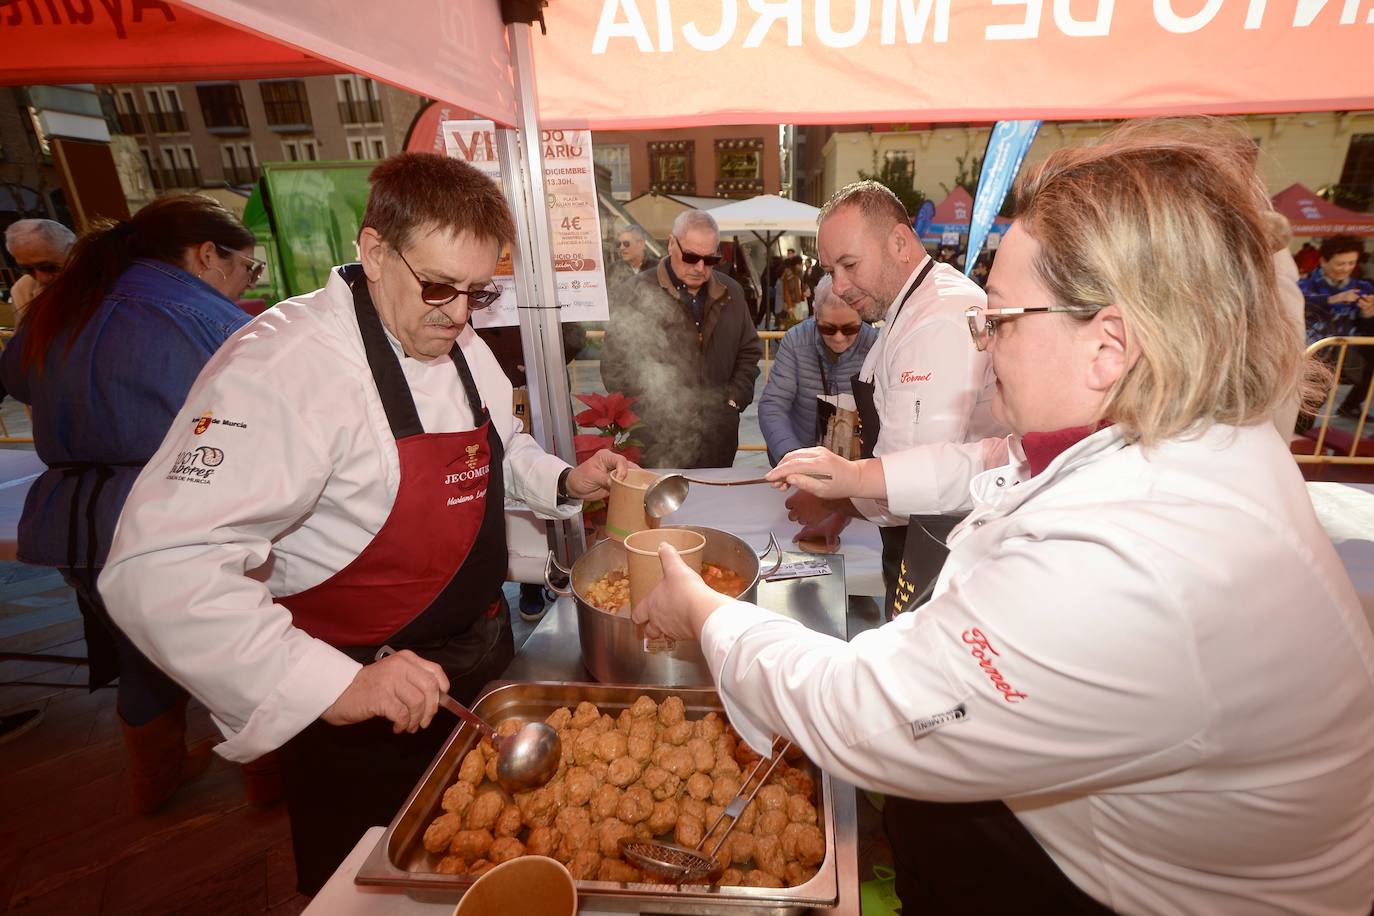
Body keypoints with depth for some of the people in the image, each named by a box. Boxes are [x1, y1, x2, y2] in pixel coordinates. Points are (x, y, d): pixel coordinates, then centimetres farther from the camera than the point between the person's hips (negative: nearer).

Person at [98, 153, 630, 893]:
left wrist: (564, 482, -2)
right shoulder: (280, 365, -25)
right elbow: (161, 568, -31)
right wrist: (335, 688, -39)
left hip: (477, 663, 7)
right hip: (359, 714, -7)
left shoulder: (462, 349, 1)